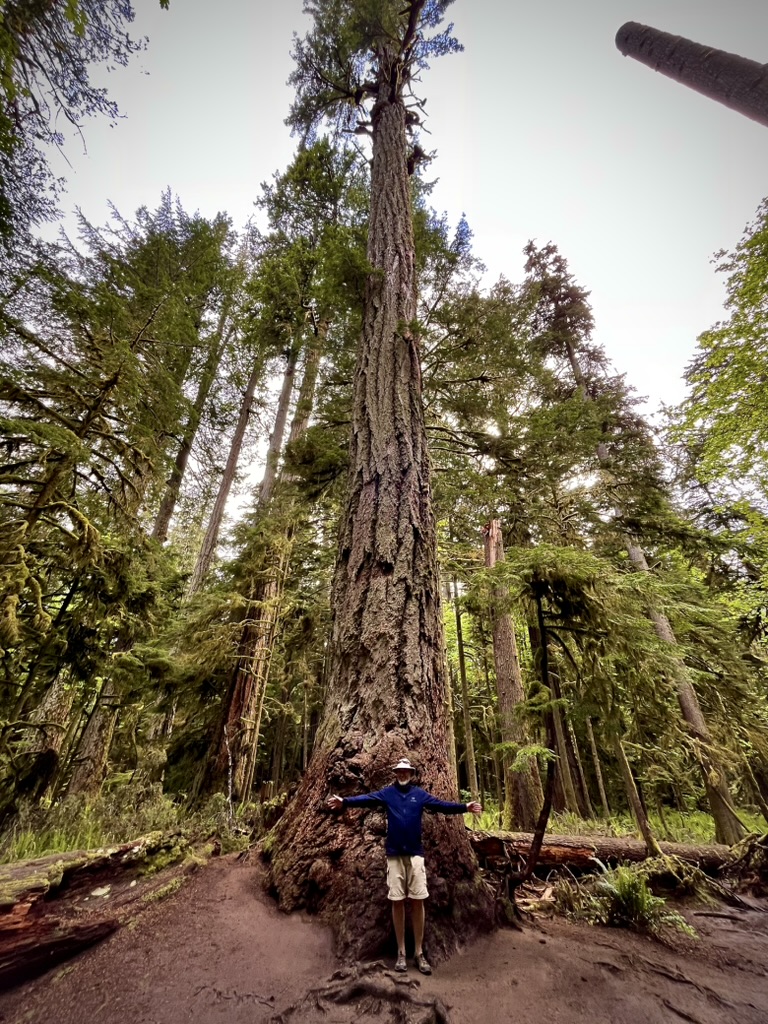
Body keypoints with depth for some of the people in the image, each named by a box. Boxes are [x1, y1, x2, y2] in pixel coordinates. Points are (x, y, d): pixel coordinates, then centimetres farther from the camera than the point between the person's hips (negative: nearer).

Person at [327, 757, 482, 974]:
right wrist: (344, 802, -33)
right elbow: (366, 799, -17)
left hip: (415, 854, 1)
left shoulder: (420, 794, 1)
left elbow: (441, 805, -8)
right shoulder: (387, 793, -3)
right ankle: (401, 952, 23)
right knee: (397, 902, 7)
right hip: (394, 854, 0)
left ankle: (419, 953, 20)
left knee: (417, 901, 4)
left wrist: (465, 807, -20)